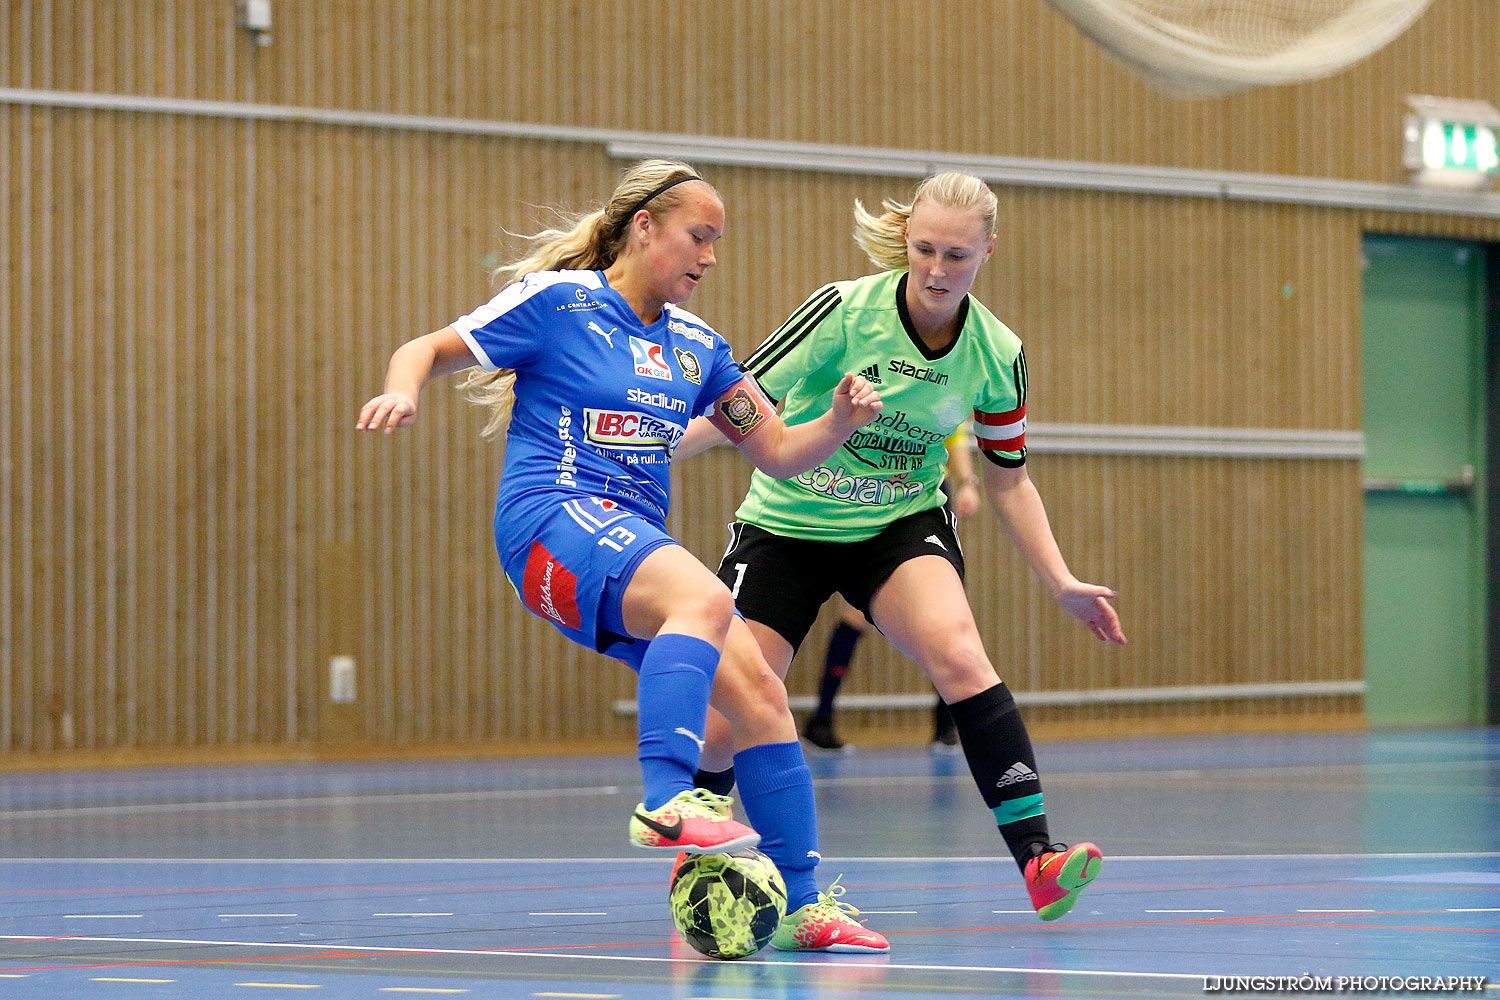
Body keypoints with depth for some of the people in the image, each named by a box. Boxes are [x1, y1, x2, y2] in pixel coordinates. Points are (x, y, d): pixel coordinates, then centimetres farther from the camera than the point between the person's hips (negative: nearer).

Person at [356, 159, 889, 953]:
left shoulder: (694, 345, 17)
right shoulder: (558, 300, 0)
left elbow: (779, 453, 19)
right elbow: (428, 350, 3)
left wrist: (840, 420, -1)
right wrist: (402, 390, -20)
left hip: (634, 545, 7)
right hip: (552, 518, -7)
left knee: (759, 692, -8)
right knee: (704, 598, -35)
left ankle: (802, 904, -1)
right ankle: (665, 802, -47)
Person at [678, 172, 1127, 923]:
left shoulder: (998, 355, -9)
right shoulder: (846, 310, -19)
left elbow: (1008, 479, 5)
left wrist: (1062, 583, -1)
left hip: (899, 527, 1)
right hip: (786, 525, -1)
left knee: (959, 656, -29)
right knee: (722, 725, -9)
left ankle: (1037, 860, -30)